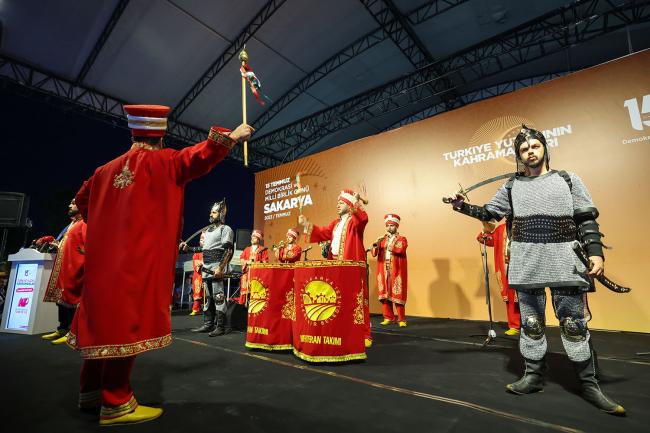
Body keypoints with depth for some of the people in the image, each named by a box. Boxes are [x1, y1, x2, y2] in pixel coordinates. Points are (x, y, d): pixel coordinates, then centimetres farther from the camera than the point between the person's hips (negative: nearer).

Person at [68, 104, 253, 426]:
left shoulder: (108, 168, 15)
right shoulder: (163, 161, -4)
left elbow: (82, 199, 24)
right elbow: (198, 156, -14)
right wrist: (233, 136, -5)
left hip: (105, 255, 8)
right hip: (141, 256, -7)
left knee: (104, 319, 14)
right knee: (128, 322, -5)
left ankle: (91, 391, 26)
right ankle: (116, 403, 2)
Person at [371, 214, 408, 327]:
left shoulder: (402, 239, 6)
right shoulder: (382, 239, 15)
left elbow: (401, 249, -16)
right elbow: (374, 253, 2)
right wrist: (376, 245, -16)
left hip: (396, 271, -3)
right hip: (383, 271, 3)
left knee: (397, 294, -2)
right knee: (384, 294, 3)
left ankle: (401, 319, 8)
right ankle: (388, 318, 12)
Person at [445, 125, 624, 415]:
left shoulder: (568, 180, 6)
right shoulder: (512, 187, 10)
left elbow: (586, 220, 3)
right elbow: (489, 213, 12)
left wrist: (595, 252, -8)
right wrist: (463, 206, -2)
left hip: (565, 265, -1)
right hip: (526, 267, 1)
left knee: (574, 324, 4)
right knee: (531, 323, 9)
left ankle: (589, 384, 21)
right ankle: (533, 377, 23)